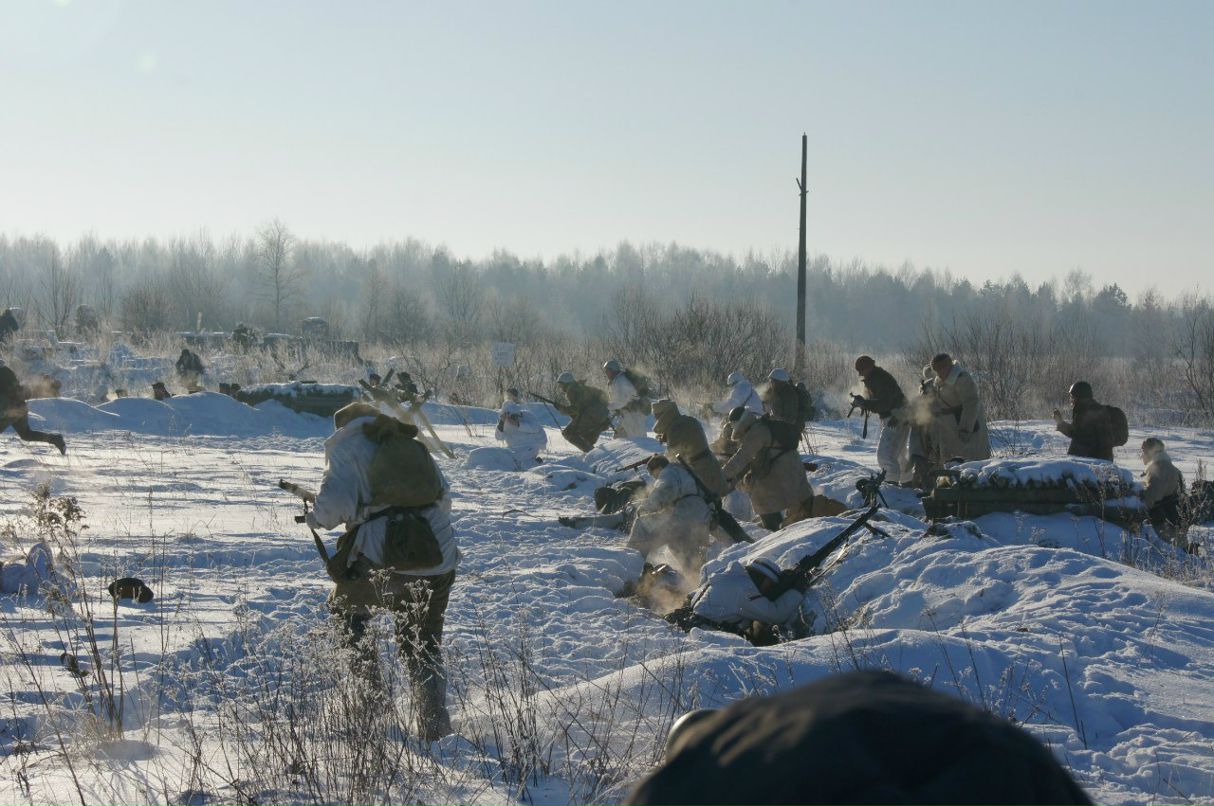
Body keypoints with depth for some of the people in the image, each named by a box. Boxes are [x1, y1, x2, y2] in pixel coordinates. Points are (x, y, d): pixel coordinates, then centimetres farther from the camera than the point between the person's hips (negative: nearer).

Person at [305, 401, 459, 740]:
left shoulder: (347, 445, 6)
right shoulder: (412, 444, 22)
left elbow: (336, 502, -9)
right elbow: (444, 499, 21)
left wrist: (317, 517, 11)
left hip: (382, 564, -4)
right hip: (439, 565, 4)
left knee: (345, 608, 27)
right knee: (424, 646, 23)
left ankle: (368, 690, 19)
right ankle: (435, 726, 16)